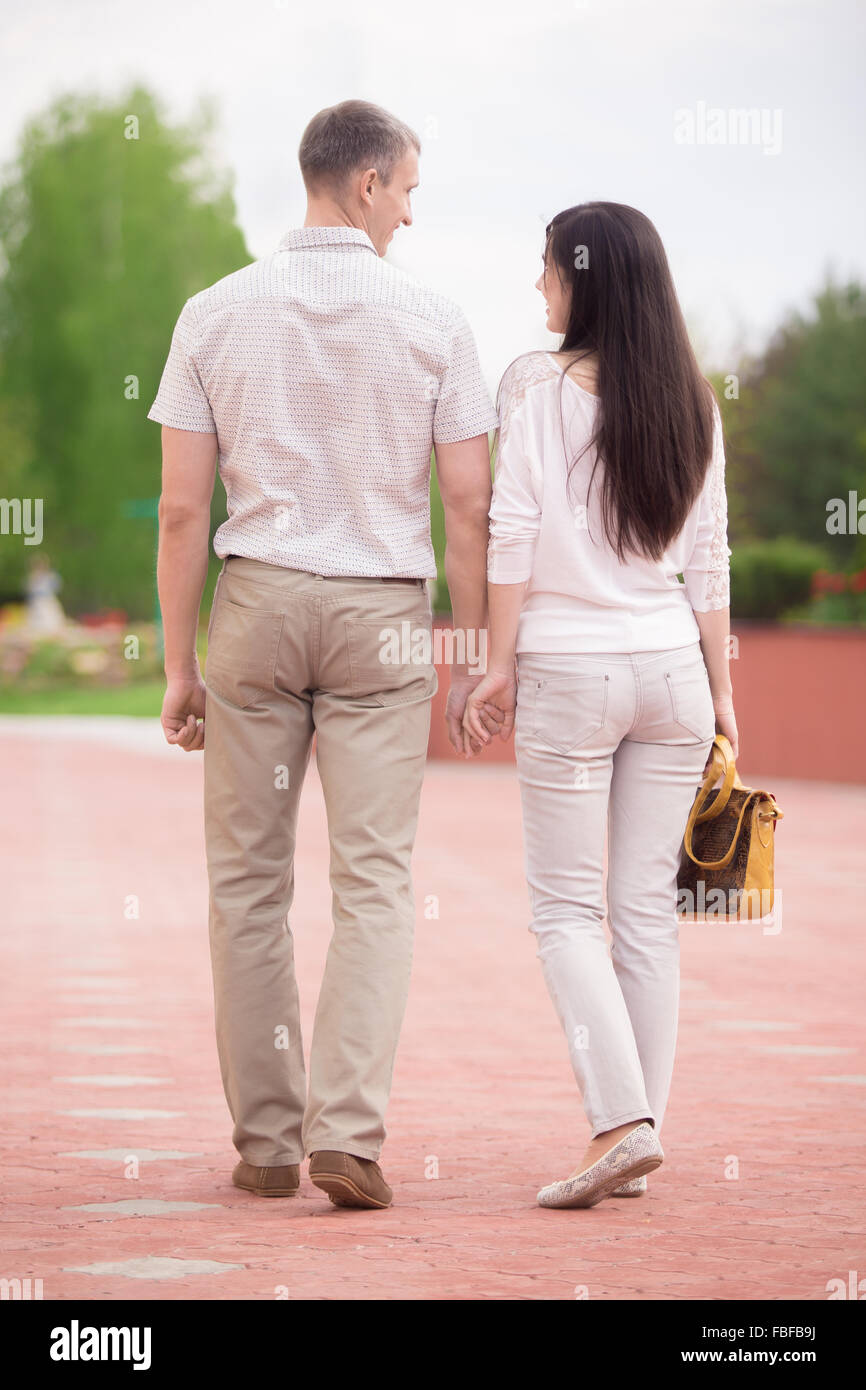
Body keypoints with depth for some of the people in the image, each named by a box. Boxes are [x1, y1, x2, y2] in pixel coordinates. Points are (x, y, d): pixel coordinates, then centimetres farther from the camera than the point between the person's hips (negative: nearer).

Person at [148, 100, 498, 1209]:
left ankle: (267, 1141, 11)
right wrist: (471, 659, 3)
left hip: (257, 605, 1)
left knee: (248, 881, 9)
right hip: (382, 618, -1)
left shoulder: (216, 314, -1)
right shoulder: (432, 321, -4)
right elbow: (469, 505, -5)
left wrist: (178, 666, 4)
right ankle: (348, 1137, -12)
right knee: (373, 884, 0)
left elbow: (181, 507, -2)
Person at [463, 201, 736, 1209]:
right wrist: (720, 687, 14)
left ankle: (622, 1119, -13)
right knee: (648, 906, 8)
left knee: (566, 908, 2)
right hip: (672, 667, 4)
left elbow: (515, 532, -10)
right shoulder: (692, 399, 7)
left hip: (570, 670, -4)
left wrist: (498, 664, -4)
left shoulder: (538, 386, -7)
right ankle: (639, 1135, 9)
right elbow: (708, 557, 9)